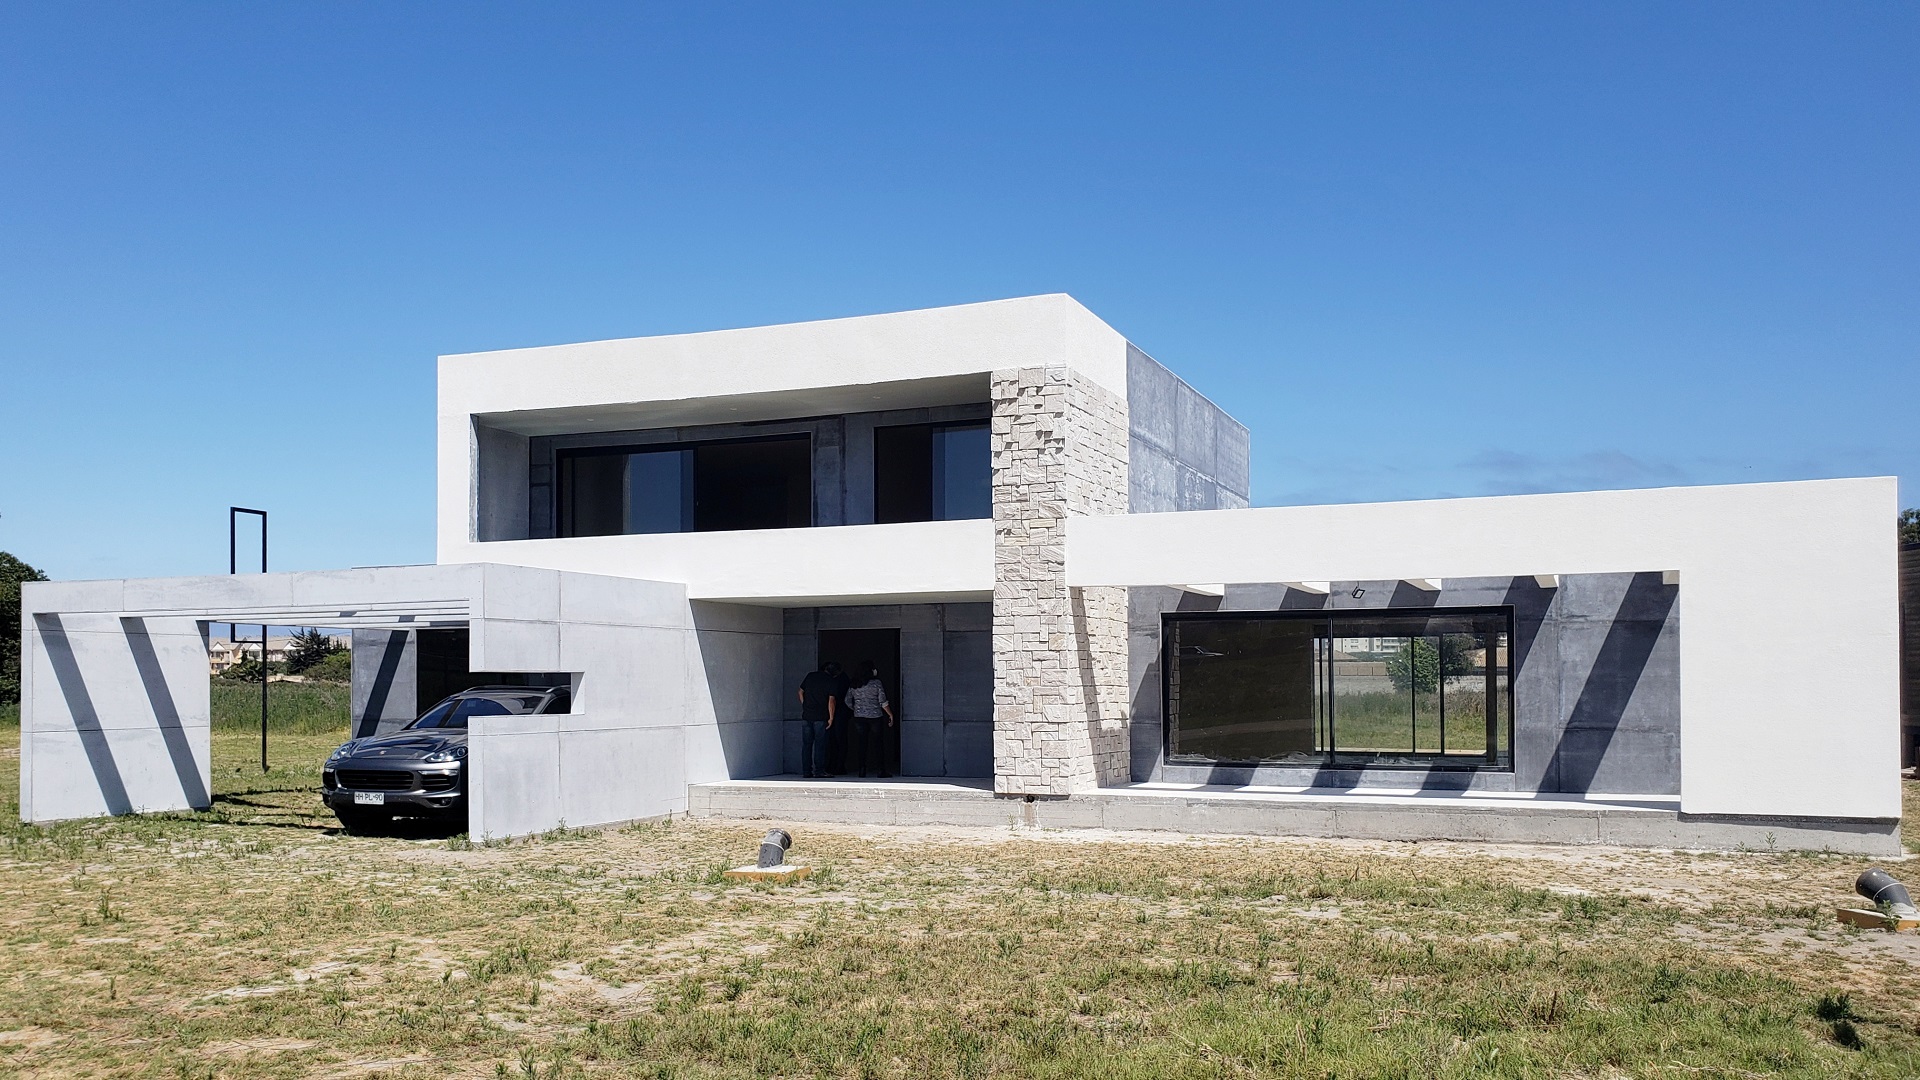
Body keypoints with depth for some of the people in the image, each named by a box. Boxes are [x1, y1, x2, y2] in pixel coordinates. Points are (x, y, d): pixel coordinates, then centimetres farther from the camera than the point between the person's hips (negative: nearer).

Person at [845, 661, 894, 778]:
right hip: (875, 716, -3)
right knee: (877, 743, 3)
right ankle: (881, 770, 3)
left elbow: (847, 701, 8)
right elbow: (883, 702, -8)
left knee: (861, 743, 6)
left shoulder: (854, 684, 4)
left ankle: (862, 769, 4)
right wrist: (890, 715, 0)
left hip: (859, 717, 3)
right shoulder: (876, 683, -8)